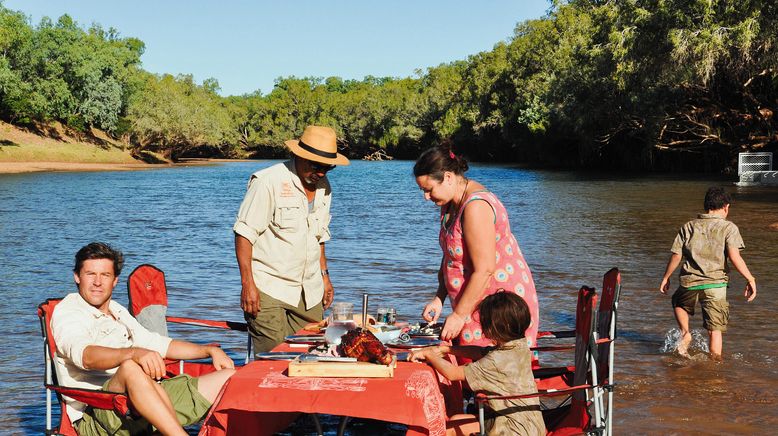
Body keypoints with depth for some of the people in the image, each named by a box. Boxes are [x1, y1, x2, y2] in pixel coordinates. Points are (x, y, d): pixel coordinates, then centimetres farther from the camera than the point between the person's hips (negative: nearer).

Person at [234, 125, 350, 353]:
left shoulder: (323, 186, 10)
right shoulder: (269, 182, -12)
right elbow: (244, 233, -13)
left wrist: (324, 275, 18)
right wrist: (248, 284, -18)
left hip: (309, 292, 6)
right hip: (269, 290, -6)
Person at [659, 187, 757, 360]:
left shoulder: (688, 227, 5)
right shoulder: (729, 227, -4)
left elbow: (676, 255, 5)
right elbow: (734, 256, -16)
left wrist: (666, 278, 17)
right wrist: (750, 279, -9)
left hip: (689, 282, 2)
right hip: (715, 283, -2)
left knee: (679, 304, 32)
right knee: (715, 330, 7)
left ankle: (685, 333, 11)